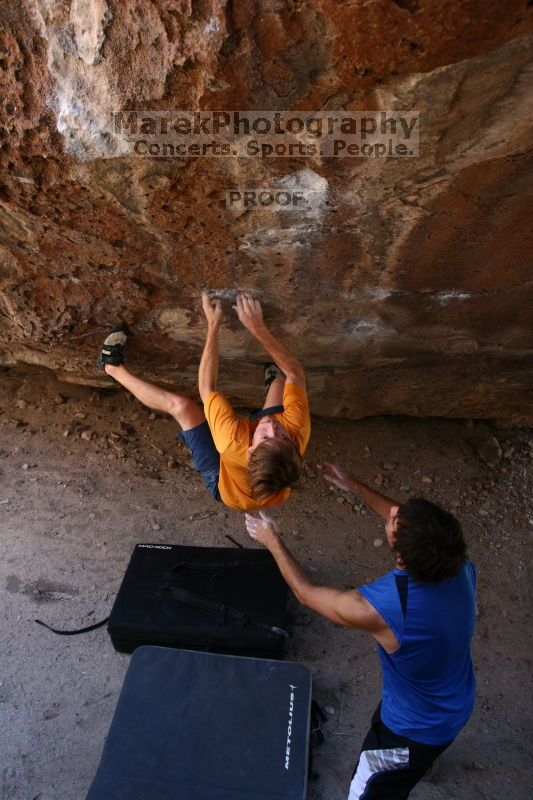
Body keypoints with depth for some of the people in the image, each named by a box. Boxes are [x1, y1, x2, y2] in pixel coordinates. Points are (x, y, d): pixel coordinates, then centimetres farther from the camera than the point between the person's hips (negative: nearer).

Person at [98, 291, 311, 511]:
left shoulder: (235, 444, -49)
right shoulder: (298, 431, -44)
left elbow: (207, 388, -36)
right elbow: (295, 373, -32)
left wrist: (213, 325, -35)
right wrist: (258, 327, -40)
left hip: (222, 481, -2)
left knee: (180, 405, -16)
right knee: (281, 377, 1)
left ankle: (115, 369, 7)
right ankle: (271, 381, 39)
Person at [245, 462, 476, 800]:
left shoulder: (380, 608, -43)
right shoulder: (458, 562, -26)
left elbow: (307, 593, -23)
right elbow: (413, 525, -3)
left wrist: (273, 541, -10)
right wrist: (356, 486, 1)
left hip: (418, 727, -7)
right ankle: (421, 760, 71)